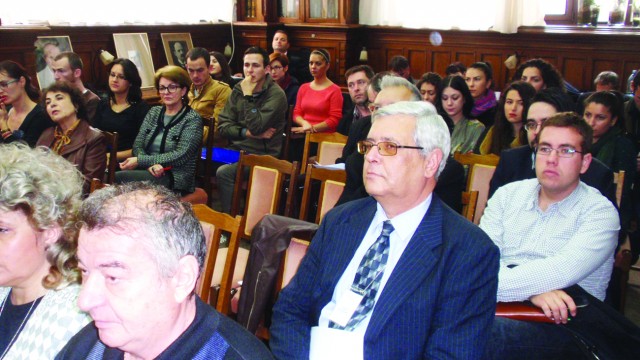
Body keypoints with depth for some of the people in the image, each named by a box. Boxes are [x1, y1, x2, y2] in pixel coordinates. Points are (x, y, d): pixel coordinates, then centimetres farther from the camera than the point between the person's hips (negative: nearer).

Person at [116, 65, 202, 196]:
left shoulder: (192, 119, -3)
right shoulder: (153, 112, 14)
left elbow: (180, 156, -14)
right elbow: (137, 146, 6)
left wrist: (140, 160, -16)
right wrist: (150, 164, -16)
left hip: (176, 179, -5)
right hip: (149, 172, 5)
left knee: (118, 178, -27)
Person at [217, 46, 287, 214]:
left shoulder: (276, 95, -9)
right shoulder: (238, 89, 9)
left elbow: (256, 127, -19)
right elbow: (223, 126, 4)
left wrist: (248, 95, -16)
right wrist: (247, 133, -12)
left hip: (261, 155, -5)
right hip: (236, 149, 6)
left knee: (223, 172, -28)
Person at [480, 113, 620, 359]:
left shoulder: (600, 212, 1)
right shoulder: (507, 195, 12)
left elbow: (561, 272, -17)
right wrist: (533, 290, -18)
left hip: (560, 327, -3)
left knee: (491, 332, -36)